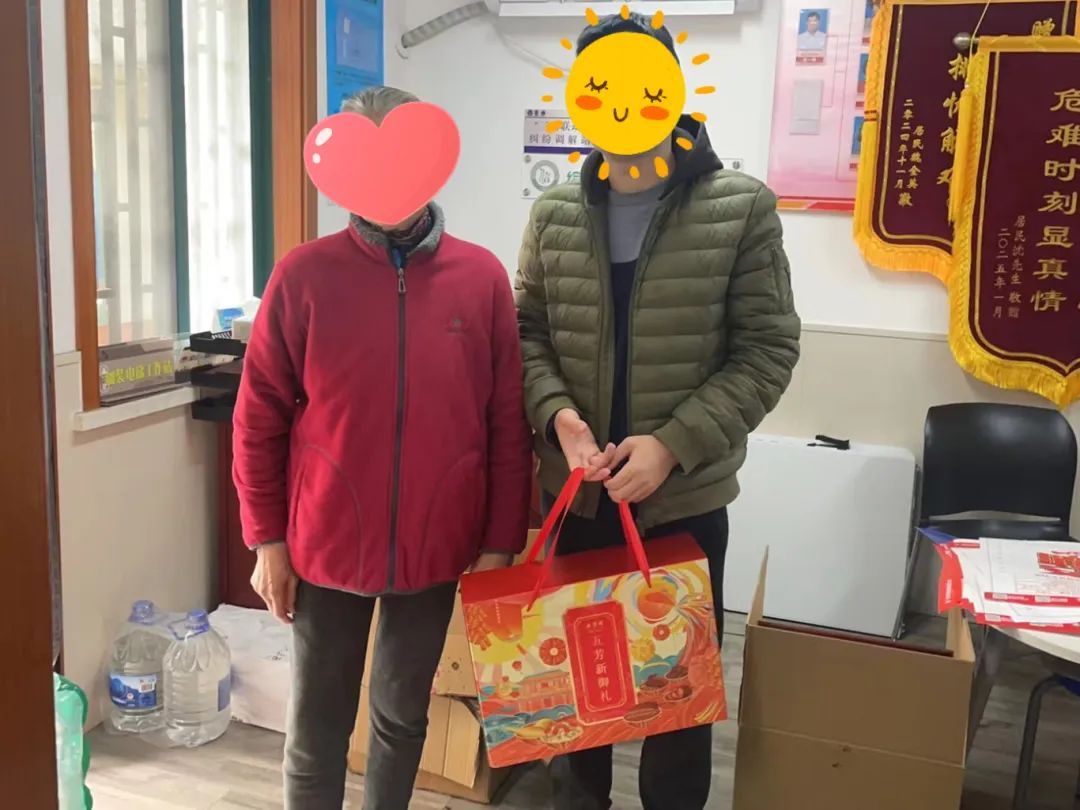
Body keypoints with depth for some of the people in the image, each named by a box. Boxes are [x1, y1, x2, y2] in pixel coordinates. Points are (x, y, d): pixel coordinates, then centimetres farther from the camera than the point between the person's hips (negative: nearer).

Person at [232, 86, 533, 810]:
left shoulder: (483, 277, -4)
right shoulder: (304, 276, -7)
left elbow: (508, 424, -1)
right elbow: (260, 417, -3)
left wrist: (501, 542, 0)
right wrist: (267, 538, -3)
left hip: (438, 548, 1)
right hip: (326, 546, -1)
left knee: (404, 715, 20)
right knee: (318, 726, 13)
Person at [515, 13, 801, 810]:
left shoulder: (742, 209, -7)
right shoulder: (554, 215, 2)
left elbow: (767, 349, -8)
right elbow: (527, 331, 5)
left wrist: (673, 444, -19)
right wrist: (557, 413, -15)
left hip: (685, 500, -3)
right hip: (576, 497, 3)